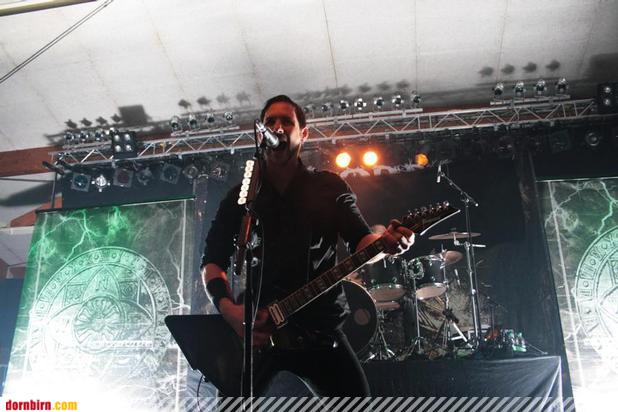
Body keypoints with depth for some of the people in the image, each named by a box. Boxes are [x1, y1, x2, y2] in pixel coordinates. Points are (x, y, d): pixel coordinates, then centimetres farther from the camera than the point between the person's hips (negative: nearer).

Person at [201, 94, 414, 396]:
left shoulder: (330, 188, 7)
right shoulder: (241, 196, 9)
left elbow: (360, 240, -1)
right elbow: (212, 260, 6)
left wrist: (384, 243, -26)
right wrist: (228, 308, -12)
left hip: (319, 326, 0)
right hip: (253, 328, 1)